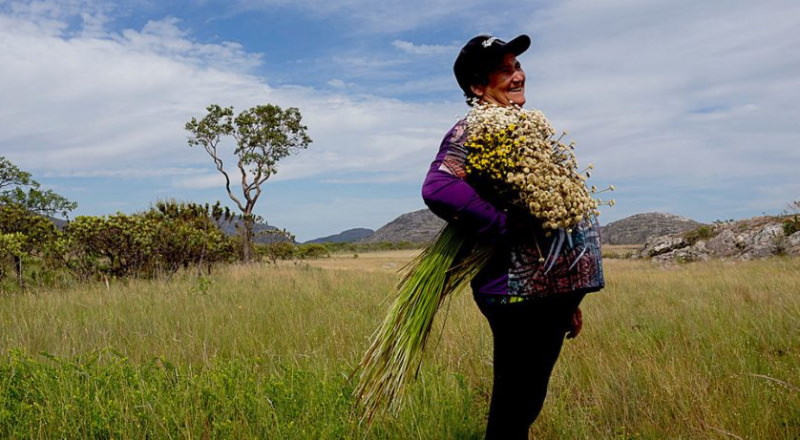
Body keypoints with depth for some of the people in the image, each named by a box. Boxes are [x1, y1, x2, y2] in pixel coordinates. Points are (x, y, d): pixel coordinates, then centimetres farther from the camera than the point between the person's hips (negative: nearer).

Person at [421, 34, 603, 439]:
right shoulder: (474, 130, -10)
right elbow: (438, 189, -32)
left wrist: (568, 299, 20)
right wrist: (509, 227, -23)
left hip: (549, 289, 9)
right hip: (519, 293, -8)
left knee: (527, 404, 17)